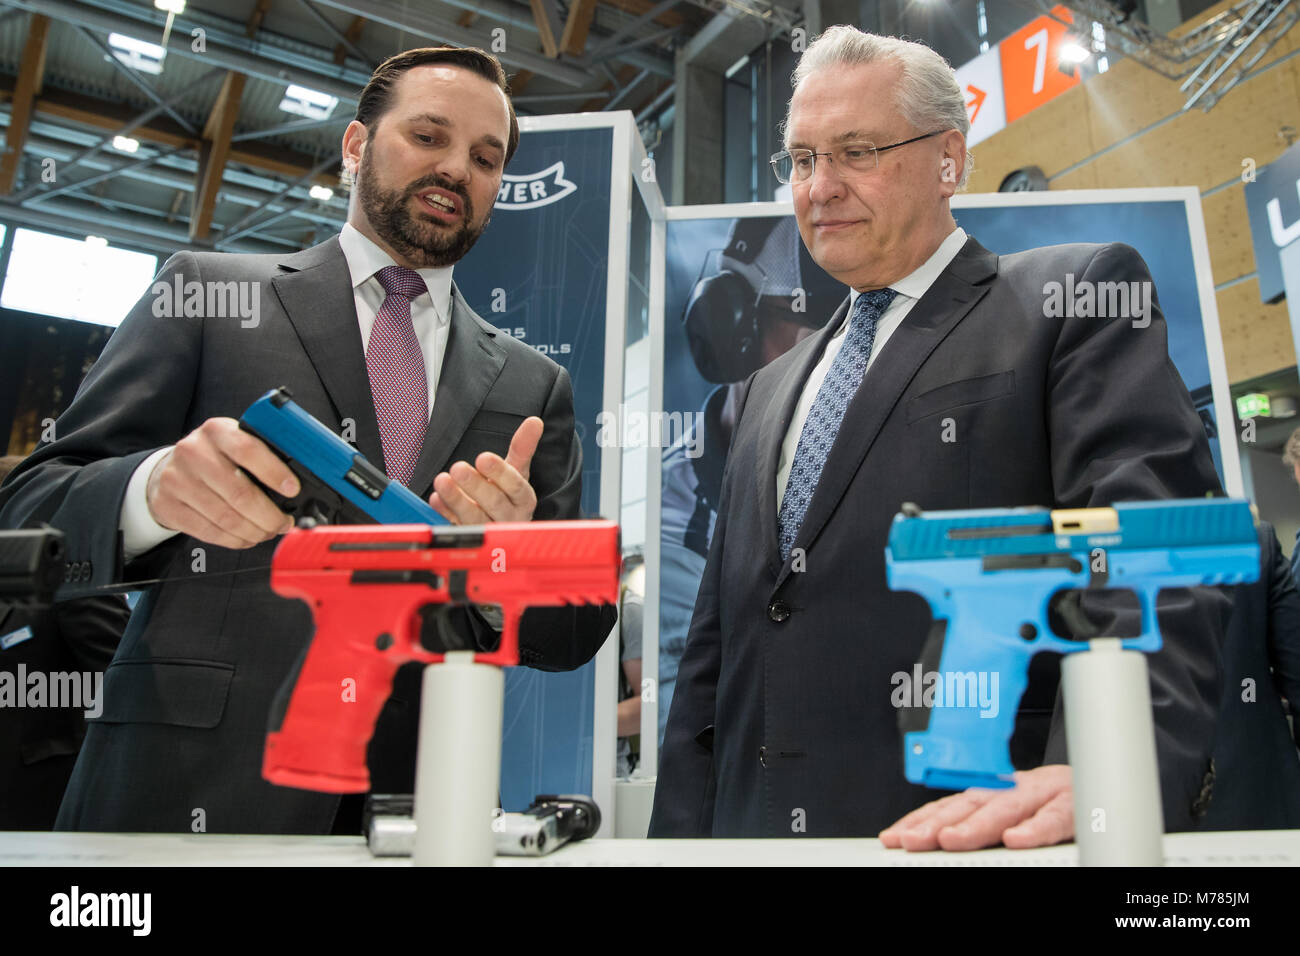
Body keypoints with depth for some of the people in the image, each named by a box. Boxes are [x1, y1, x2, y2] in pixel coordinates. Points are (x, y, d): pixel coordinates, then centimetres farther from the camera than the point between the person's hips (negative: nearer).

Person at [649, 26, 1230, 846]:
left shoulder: (1080, 297, 1)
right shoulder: (771, 388, 17)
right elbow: (716, 647, 15)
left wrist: (1101, 774, -29)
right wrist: (680, 839, 7)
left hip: (987, 831, -5)